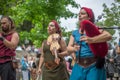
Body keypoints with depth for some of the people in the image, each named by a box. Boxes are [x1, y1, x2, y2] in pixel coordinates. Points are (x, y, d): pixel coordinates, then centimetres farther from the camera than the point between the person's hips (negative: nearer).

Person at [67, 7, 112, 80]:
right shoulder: (75, 33, 13)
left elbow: (108, 36, -16)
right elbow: (69, 48, 6)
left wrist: (92, 40, -30)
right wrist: (74, 48, -19)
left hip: (94, 66, -4)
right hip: (79, 67, 4)